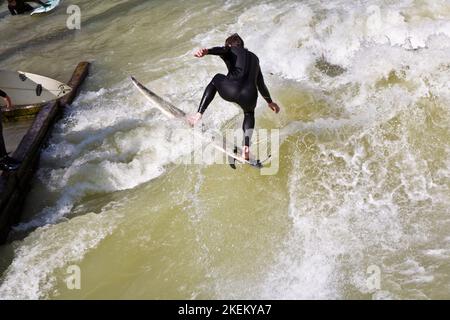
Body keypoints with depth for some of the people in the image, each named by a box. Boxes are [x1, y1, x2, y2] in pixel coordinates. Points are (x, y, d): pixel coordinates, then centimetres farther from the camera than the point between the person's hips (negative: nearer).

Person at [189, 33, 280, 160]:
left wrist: (205, 51, -25)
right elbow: (261, 83, 41)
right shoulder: (254, 57, 35)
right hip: (249, 97, 3)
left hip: (231, 91, -3)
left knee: (216, 79, 32)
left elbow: (219, 50, -5)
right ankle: (246, 147, 20)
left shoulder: (230, 50, 21)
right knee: (249, 112, 39)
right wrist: (269, 101, 53)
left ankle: (199, 114, 23)